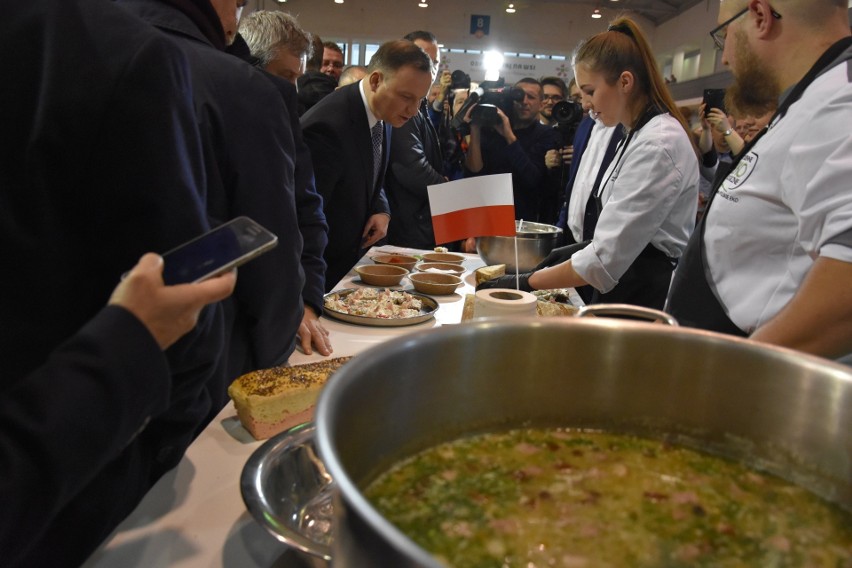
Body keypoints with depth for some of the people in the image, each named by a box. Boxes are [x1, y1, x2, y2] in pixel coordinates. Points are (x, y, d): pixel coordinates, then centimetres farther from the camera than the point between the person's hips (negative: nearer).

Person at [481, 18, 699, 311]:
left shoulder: (657, 145, -19)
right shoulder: (637, 135, 12)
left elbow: (605, 258, -22)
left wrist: (528, 283, -16)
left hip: (645, 298, -9)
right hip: (621, 290, 9)